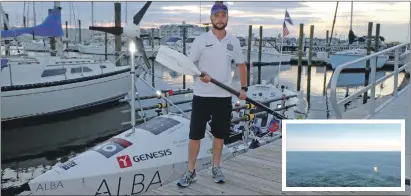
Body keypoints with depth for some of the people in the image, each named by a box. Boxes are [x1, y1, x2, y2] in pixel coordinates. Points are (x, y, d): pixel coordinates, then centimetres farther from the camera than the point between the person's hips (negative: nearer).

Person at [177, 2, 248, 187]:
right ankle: (190, 171, 14)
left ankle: (216, 168, 28)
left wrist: (244, 88, 6)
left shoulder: (233, 41, 5)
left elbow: (241, 65, 15)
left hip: (224, 96, 3)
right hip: (202, 95, -3)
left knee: (220, 134, 12)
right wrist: (200, 74, -27)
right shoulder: (201, 40, -6)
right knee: (195, 135, 2)